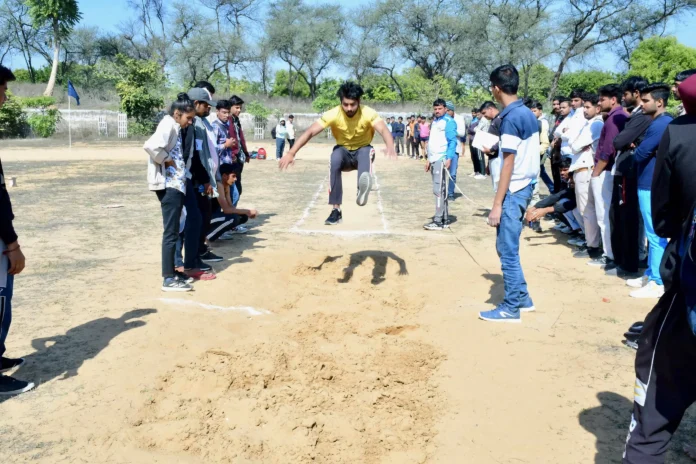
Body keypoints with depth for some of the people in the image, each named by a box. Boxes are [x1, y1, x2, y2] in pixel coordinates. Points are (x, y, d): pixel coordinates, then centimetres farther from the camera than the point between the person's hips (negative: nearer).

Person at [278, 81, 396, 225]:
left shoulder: (368, 113, -22)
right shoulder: (333, 114, -21)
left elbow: (384, 130, -38)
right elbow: (310, 132, -25)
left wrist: (390, 148, -60)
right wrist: (291, 153, -38)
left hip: (362, 151, -1)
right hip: (343, 151, 1)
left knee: (366, 152, -37)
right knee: (335, 160, -35)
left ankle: (362, 190, -65)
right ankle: (336, 210, -33)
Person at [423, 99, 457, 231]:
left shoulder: (448, 121, -6)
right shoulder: (434, 122, 20)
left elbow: (452, 141, -14)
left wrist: (449, 158, -23)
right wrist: (429, 159, 21)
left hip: (442, 159, -9)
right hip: (434, 160, 9)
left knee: (438, 190, -10)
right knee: (440, 190, 10)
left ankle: (439, 221, -8)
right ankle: (444, 219, 16)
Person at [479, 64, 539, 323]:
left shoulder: (511, 118, -17)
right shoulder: (527, 114, 10)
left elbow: (509, 163, -19)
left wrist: (497, 204, -17)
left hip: (514, 191, -9)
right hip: (525, 186, 9)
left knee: (507, 250, -1)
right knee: (507, 246, 17)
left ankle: (511, 308, 8)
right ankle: (522, 298, 25)